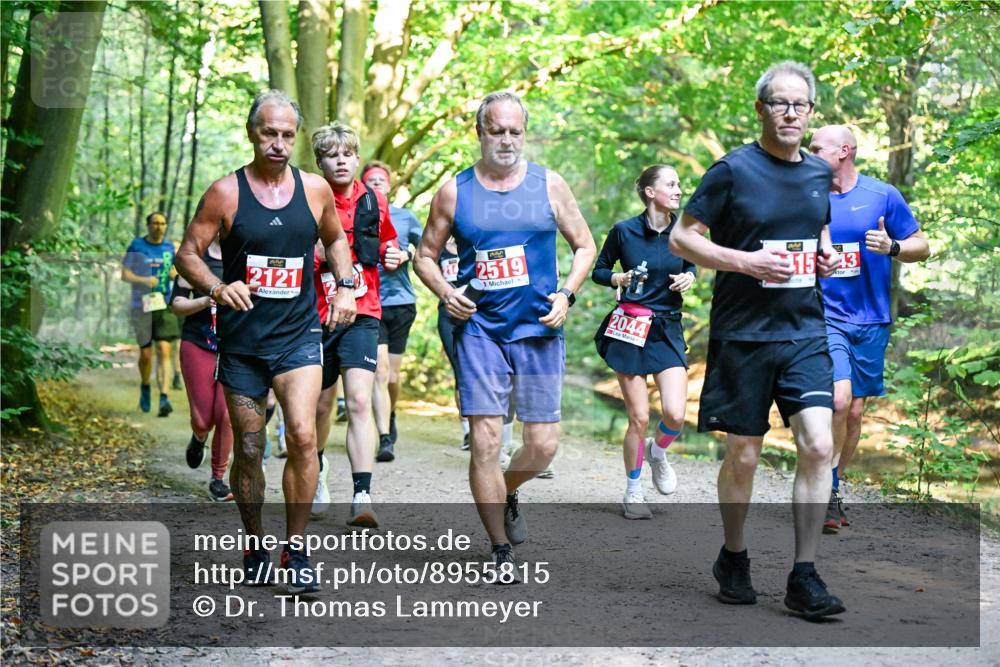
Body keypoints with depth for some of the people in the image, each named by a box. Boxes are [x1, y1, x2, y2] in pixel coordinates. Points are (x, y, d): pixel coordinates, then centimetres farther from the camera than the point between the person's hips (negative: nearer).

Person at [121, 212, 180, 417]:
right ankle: (145, 387, 35)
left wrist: (175, 274, -1)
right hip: (142, 306, -1)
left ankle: (164, 399, -20)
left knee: (164, 351, -13)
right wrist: (144, 280, -19)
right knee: (145, 354, 6)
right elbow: (125, 274, -1)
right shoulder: (137, 246, 0)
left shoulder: (169, 247, 10)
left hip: (164, 306, 1)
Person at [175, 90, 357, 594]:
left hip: (299, 334, 1)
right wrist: (218, 288, -22)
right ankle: (254, 548, 27)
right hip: (241, 339, -1)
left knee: (302, 435, -17)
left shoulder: (315, 189, 4)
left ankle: (295, 553, -6)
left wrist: (345, 286, 5)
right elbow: (188, 255, -3)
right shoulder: (226, 193, -4)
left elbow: (335, 239, 22)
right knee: (248, 450, 7)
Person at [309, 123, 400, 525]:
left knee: (359, 402, -15)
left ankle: (362, 498, -19)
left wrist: (392, 258, 0)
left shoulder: (374, 202, 6)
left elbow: (386, 246, 22)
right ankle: (316, 469, 41)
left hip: (362, 315, 0)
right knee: (321, 405, 12)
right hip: (317, 315, 0)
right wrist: (311, 257, -19)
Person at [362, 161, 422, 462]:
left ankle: (390, 417, 39)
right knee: (379, 371, -15)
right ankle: (385, 439, -18)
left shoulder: (404, 217, 10)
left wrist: (407, 254, -3)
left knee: (392, 376, 10)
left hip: (401, 303, 2)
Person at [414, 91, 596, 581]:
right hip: (479, 328, -1)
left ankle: (506, 493, 36)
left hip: (540, 329, 1)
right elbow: (426, 255, 12)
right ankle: (501, 551, 5)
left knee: (543, 443, 2)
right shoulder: (454, 192, 3)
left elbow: (585, 246, 11)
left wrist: (566, 294, -3)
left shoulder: (549, 186, 4)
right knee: (485, 439, -7)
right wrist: (445, 292, -7)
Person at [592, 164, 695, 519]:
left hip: (668, 329, 3)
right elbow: (598, 270, 6)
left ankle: (657, 452, 24)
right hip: (630, 329, -2)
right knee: (639, 419, -3)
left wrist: (688, 277, -3)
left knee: (676, 414, -12)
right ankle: (633, 493, 17)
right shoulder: (624, 231, -5)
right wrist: (619, 279, -14)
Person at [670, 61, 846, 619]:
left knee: (818, 446, -9)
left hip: (805, 331, 4)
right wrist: (748, 261, -18)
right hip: (743, 335, -4)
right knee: (744, 456, 6)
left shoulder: (819, 173, 10)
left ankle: (804, 578, -2)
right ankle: (734, 559, 29)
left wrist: (826, 254, 5)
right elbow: (682, 238, -6)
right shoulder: (733, 170, -6)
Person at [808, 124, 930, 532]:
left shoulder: (883, 195, 2)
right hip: (825, 317, -1)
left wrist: (892, 247, -13)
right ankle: (828, 492, -7)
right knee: (838, 400, -20)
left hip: (870, 322, 2)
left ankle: (833, 488, 24)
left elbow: (922, 247, 6)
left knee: (854, 412, 7)